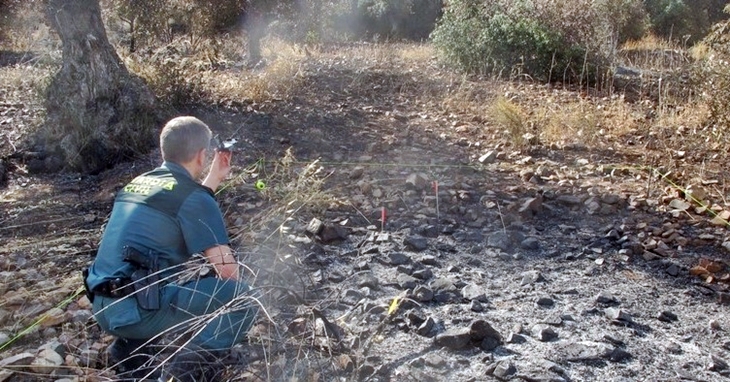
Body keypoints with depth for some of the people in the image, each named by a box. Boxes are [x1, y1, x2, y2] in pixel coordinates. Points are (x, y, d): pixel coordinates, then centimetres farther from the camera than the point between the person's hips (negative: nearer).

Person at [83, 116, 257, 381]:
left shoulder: (139, 182, 15)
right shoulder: (192, 195, -9)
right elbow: (226, 267, -11)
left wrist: (215, 179, 34)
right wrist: (231, 295, 9)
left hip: (104, 309, 8)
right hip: (136, 310, -8)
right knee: (241, 302, -5)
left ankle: (128, 349, 19)